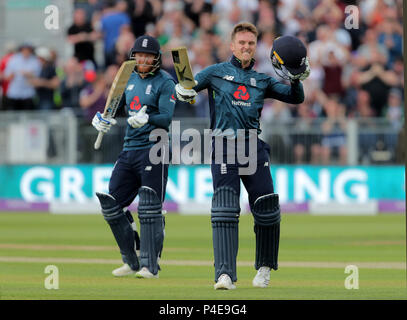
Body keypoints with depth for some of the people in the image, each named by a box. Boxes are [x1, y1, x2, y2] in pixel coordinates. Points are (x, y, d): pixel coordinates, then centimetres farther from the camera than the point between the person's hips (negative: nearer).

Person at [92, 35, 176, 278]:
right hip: (129, 149, 8)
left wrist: (146, 119, -34)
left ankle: (151, 265, -10)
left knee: (150, 208, -12)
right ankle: (132, 261, 17)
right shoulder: (130, 80, 16)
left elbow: (166, 118, -15)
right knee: (111, 205, 6)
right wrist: (101, 118, 1)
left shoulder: (165, 83, -5)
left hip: (153, 149, -8)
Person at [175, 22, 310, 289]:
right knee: (225, 209, -14)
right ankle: (225, 274, -21)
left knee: (267, 209, -2)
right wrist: (185, 91, -15)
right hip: (224, 146, -3)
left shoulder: (262, 80, 19)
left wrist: (296, 78, -7)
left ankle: (265, 267, 19)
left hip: (253, 146, 3)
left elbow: (295, 98, 13)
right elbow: (183, 90, 10)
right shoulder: (216, 72, 14)